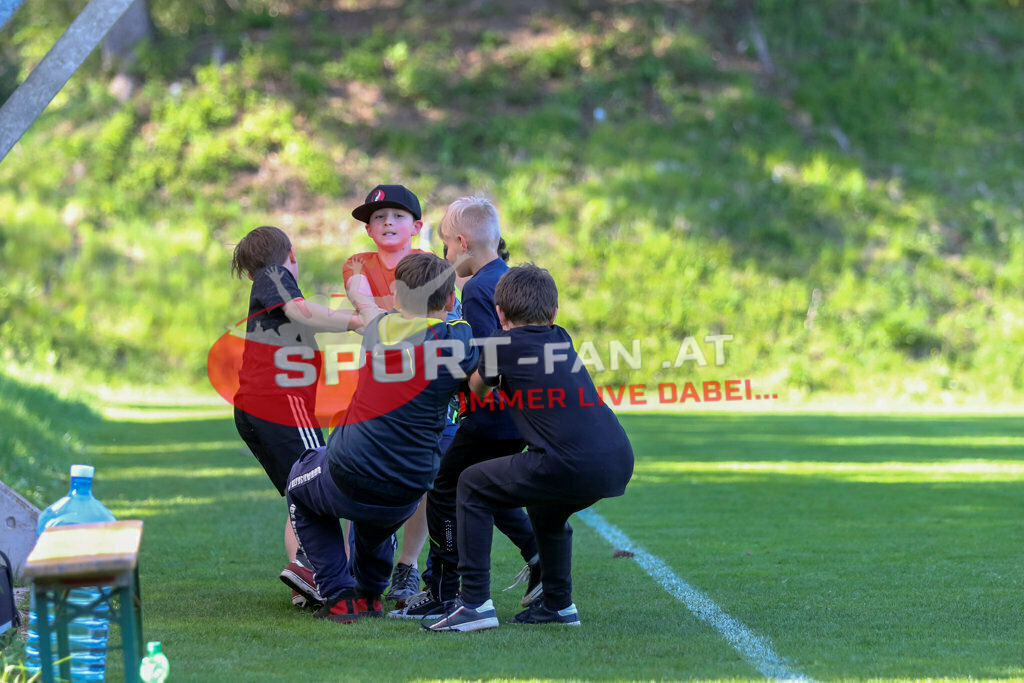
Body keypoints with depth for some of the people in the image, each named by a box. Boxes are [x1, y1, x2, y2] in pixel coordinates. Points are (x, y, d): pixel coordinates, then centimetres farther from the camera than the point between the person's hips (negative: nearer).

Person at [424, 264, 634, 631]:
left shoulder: (504, 343, 7)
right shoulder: (562, 339, 23)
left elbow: (477, 390, 26)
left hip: (573, 467, -7)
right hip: (619, 463, 7)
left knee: (473, 486, 11)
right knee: (545, 505, 36)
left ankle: (475, 602, 3)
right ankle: (557, 603, 35)